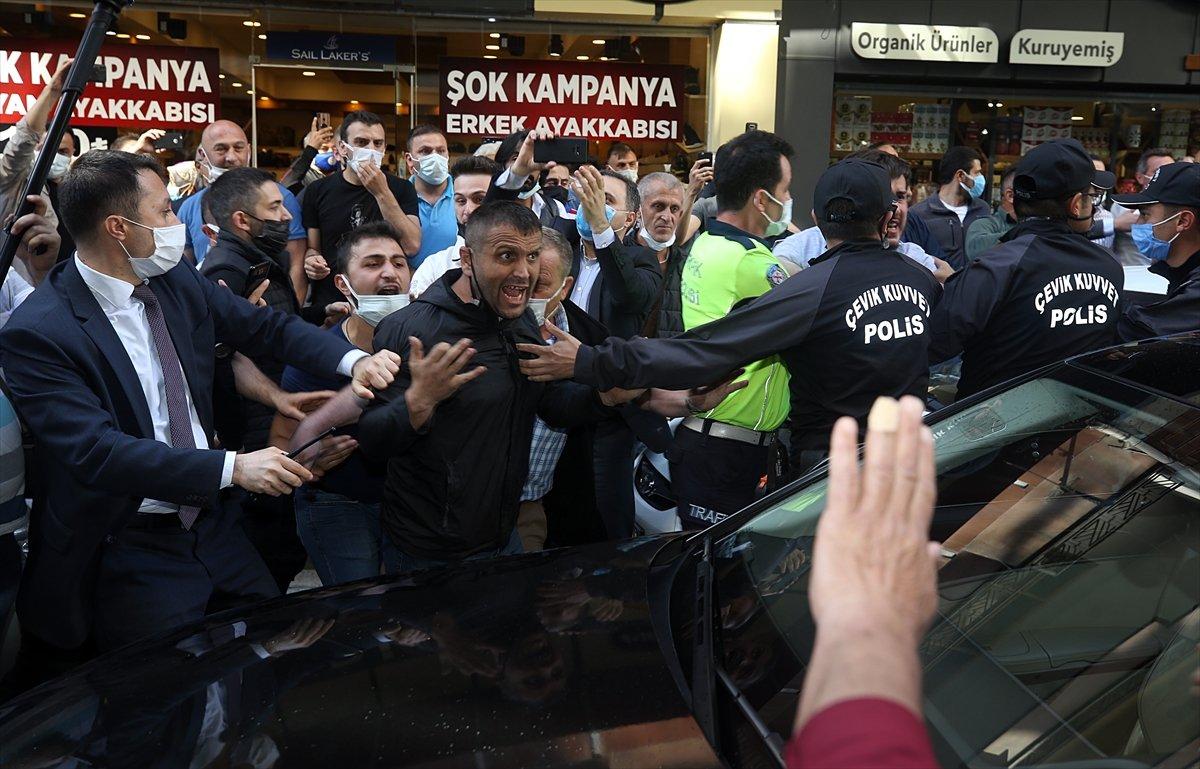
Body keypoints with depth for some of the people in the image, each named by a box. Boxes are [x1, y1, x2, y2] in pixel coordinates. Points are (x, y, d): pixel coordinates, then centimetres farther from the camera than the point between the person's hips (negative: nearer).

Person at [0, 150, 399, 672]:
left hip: (210, 525, 6)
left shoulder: (179, 283, 1)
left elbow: (266, 327, 9)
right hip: (125, 550, -6)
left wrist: (354, 360, -10)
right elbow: (97, 451, -27)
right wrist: (233, 467, -34)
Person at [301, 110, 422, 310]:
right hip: (330, 306, 1)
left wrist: (382, 193, -19)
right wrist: (311, 261, -12)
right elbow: (312, 247, 11)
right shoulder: (317, 191, 2)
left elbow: (412, 246, -15)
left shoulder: (401, 188, -1)